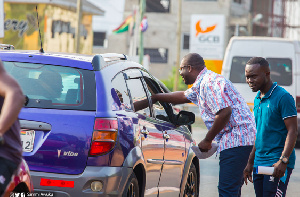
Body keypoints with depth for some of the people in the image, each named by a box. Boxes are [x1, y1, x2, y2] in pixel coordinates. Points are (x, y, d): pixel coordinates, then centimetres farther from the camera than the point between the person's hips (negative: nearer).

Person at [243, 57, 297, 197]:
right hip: (259, 163, 8)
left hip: (277, 164, -8)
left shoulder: (283, 97, -10)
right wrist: (250, 163, 23)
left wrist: (283, 160, -23)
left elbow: (292, 131, -13)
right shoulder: (258, 99, 16)